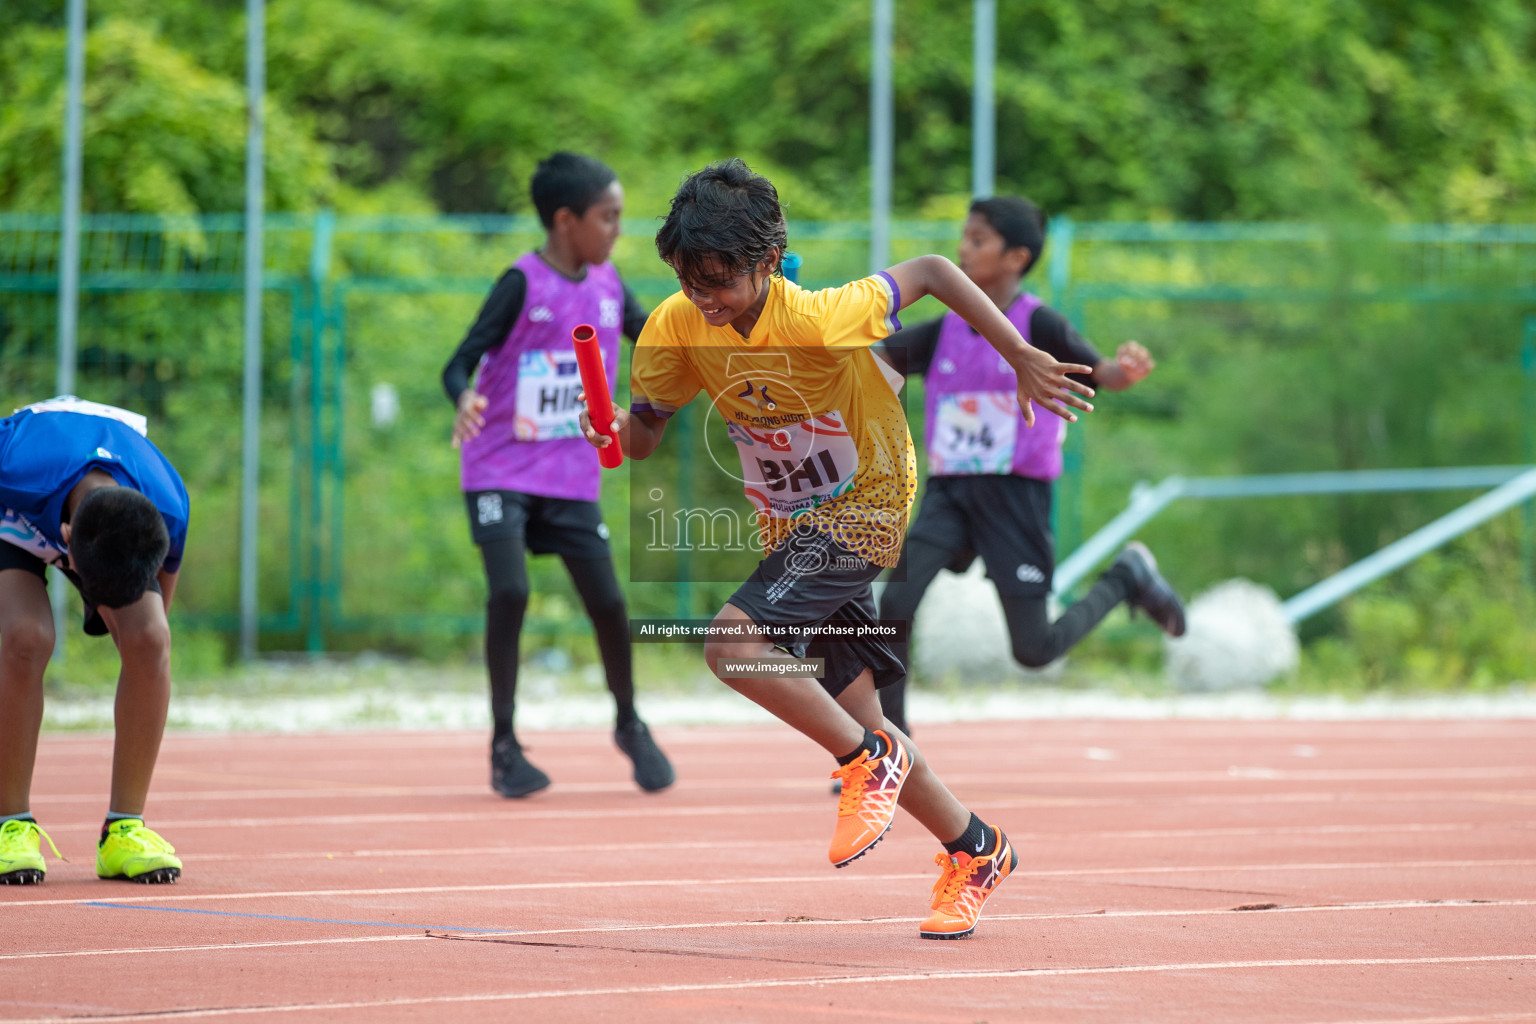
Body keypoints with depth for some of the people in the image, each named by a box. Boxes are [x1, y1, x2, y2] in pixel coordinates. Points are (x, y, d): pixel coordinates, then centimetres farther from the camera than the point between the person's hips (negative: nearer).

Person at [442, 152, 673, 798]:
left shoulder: (607, 285, 4)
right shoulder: (524, 284, -12)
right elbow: (461, 363, -17)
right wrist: (464, 399, -38)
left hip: (572, 477, 5)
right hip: (502, 471, -5)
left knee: (606, 602, 2)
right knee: (509, 592, -20)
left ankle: (629, 725, 28)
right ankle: (504, 744, -5)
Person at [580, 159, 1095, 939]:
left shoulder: (819, 319, -28)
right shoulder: (677, 328, -13)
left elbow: (929, 271, -16)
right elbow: (644, 433, -1)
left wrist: (1023, 359, -14)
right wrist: (614, 430, -25)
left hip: (864, 510, -7)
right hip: (791, 524, 7)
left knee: (733, 644, -26)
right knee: (852, 719, 8)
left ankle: (872, 760, -8)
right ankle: (975, 851, 26)